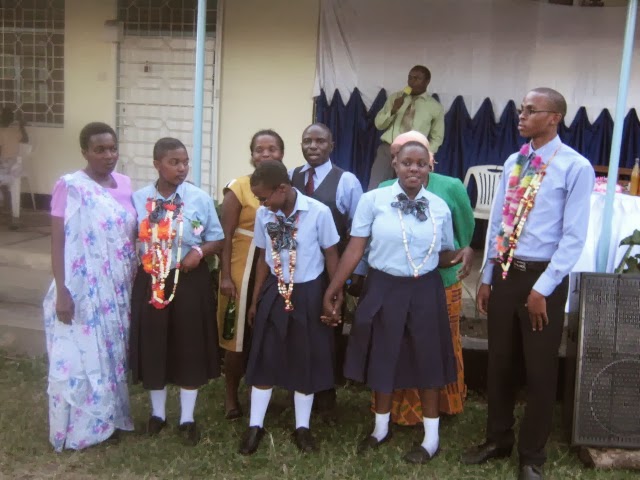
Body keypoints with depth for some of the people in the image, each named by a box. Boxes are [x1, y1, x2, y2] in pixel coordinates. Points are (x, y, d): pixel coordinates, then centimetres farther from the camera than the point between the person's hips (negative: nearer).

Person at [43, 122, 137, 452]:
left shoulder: (124, 184, 7)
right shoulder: (70, 186, -11)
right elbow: (57, 242, -13)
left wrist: (136, 280, 11)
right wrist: (61, 291, -19)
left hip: (119, 290, 6)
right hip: (82, 291, -6)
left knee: (112, 355, 16)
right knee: (80, 358, 4)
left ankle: (108, 419, 31)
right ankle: (77, 429, 20)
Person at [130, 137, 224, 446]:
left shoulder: (200, 199, -6)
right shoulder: (138, 199, -3)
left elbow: (217, 240, 0)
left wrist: (199, 251, -18)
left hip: (190, 281, -1)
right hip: (150, 281, 1)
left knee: (190, 348, 7)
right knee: (153, 347, 11)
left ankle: (187, 418, 24)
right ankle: (157, 413, 32)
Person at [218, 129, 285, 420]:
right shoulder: (238, 188, -7)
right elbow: (225, 236, -7)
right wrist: (225, 276, -11)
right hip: (244, 270, -3)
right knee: (240, 335, 5)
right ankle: (231, 397, 23)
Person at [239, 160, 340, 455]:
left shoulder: (318, 212, -16)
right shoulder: (263, 215, -6)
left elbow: (331, 254, -5)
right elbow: (264, 257, 6)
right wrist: (255, 299, 10)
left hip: (309, 292, -2)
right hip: (275, 291, 3)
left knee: (307, 360, 10)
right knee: (264, 358, 9)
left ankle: (302, 427, 27)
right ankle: (255, 426, 24)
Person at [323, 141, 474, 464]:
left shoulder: (440, 207, 1)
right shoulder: (373, 200, -8)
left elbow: (442, 255, 7)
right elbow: (355, 249, -8)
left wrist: (464, 253, -14)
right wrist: (333, 289, -10)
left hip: (424, 292, 1)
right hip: (383, 289, -1)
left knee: (426, 360, 10)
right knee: (382, 358, 14)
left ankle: (432, 437, 29)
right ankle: (381, 428, 37)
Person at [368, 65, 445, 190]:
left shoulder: (435, 107, 5)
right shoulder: (395, 97, 9)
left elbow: (437, 137, 11)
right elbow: (378, 124, 7)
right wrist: (393, 110, -10)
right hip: (387, 149, 1)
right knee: (375, 190, -8)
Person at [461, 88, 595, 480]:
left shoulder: (576, 167, -10)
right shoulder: (513, 163, 9)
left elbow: (574, 237, -13)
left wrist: (542, 289, -14)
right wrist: (487, 278, 11)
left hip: (542, 277, -5)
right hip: (505, 273, 6)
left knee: (540, 370, 7)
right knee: (500, 363, 14)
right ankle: (498, 440, 33)